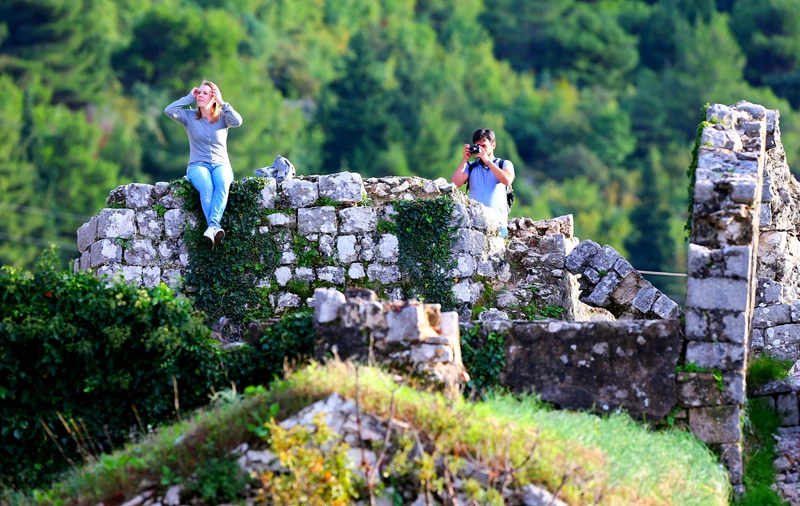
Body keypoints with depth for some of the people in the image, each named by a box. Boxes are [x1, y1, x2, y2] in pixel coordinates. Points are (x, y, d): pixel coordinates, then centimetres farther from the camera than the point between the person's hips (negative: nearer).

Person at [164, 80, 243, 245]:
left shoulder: (222, 117, 9)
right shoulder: (189, 117, 9)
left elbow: (237, 121, -13)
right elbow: (169, 111, -7)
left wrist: (222, 103, -6)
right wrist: (189, 98, 1)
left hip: (221, 165, 0)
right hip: (198, 165, 0)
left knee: (222, 184, -37)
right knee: (206, 186, -37)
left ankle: (212, 226, -52)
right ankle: (215, 227, -49)